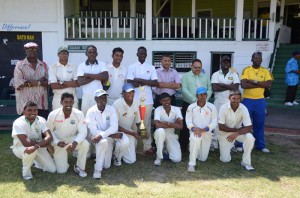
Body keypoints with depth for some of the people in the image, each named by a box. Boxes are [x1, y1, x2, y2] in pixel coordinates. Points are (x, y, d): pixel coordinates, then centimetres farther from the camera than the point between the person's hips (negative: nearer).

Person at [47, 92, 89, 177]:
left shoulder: (79, 114, -19)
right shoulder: (53, 114, -17)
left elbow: (83, 131, -21)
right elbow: (49, 131, -6)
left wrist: (75, 143, -38)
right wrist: (57, 142, -21)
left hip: (72, 139, 1)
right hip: (58, 142, -1)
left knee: (85, 144, -32)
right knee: (61, 170, -7)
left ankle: (79, 167, -7)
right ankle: (58, 159, 31)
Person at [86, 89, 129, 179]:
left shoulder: (111, 109, -9)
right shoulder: (91, 112, -15)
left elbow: (114, 127, -19)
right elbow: (94, 131, -21)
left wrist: (101, 135, -35)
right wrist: (112, 135, -27)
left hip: (109, 136, 3)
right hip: (97, 136, -3)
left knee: (125, 141, -24)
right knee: (103, 142, -38)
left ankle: (115, 155, 13)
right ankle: (97, 169, -19)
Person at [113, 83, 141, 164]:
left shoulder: (136, 103, -4)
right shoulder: (117, 104, -23)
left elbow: (138, 122, 7)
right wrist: (132, 133, -24)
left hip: (130, 131, 6)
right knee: (131, 159, -19)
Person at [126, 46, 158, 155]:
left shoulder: (151, 67, 9)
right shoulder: (132, 67, 3)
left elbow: (155, 83, -2)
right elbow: (130, 83, -8)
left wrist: (140, 80, -9)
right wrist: (146, 83, -7)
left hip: (147, 99, 2)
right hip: (135, 99, -1)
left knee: (147, 123, 6)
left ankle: (148, 146, 12)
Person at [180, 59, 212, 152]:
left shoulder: (205, 77, 14)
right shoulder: (185, 76, 3)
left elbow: (209, 89, 8)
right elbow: (184, 90, -9)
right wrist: (195, 100, -17)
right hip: (188, 104, -3)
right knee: (186, 126, 1)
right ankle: (183, 146, 10)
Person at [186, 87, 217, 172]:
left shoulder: (212, 107, -6)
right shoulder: (191, 107, -6)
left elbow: (214, 122, -8)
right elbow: (188, 121, -7)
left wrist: (203, 130, -22)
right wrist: (194, 129, -28)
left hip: (207, 133, 2)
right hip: (195, 131, -2)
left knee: (203, 158, 8)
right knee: (195, 138, -40)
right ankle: (191, 164, -28)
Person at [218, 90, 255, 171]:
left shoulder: (243, 109, -19)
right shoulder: (223, 108, -21)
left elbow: (249, 127, -23)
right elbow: (221, 127, -19)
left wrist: (236, 133, -36)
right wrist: (236, 129, -23)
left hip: (238, 131, 1)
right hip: (225, 133, -1)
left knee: (250, 138, -32)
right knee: (225, 159, -6)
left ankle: (246, 162, -12)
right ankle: (227, 147, 29)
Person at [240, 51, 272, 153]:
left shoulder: (265, 71, 5)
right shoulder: (246, 70, -4)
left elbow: (269, 85, -9)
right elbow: (243, 85, -17)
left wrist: (254, 81, -17)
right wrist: (260, 84, -14)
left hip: (260, 101, 3)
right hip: (247, 100, -3)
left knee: (259, 124, 10)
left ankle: (260, 145, 22)